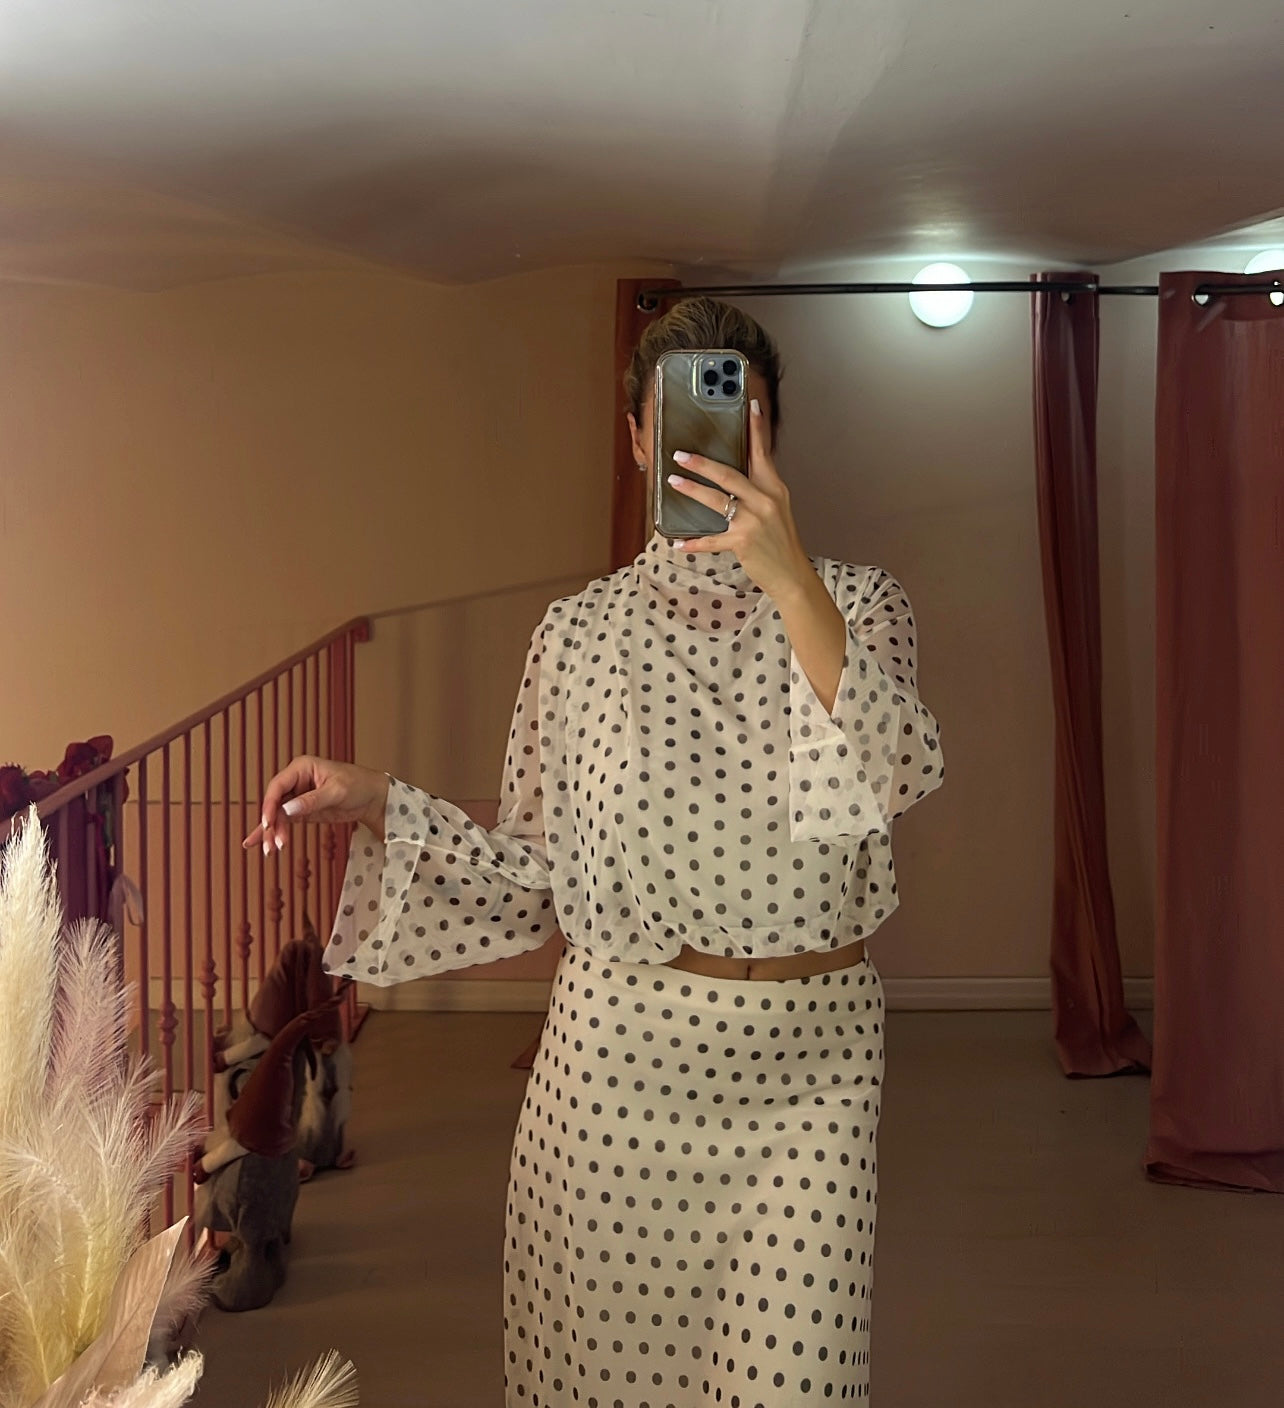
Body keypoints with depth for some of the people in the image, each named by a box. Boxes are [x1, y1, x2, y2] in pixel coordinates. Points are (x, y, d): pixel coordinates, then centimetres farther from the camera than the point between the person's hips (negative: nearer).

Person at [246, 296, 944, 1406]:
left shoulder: (857, 602, 1)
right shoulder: (581, 630, 4)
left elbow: (890, 782, -19)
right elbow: (538, 870, 7)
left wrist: (789, 579, -28)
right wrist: (376, 804, -5)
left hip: (810, 1062, -1)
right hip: (621, 1052, 1)